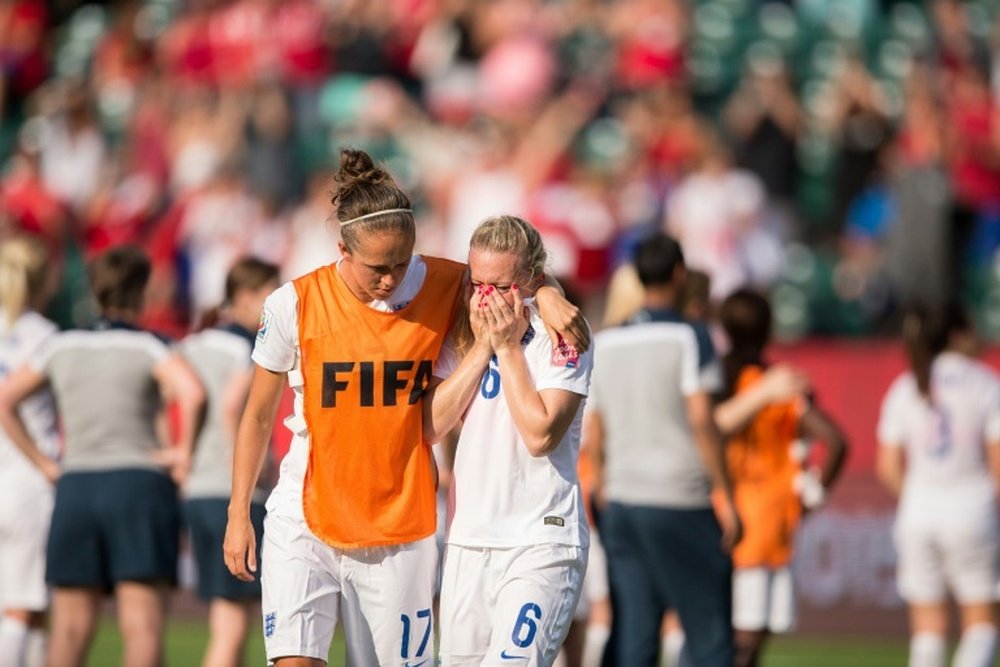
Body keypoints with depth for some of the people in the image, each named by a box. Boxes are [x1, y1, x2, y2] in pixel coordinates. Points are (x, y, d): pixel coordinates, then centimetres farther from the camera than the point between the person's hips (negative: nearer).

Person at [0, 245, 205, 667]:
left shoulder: (63, 347, 12)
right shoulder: (146, 348, -2)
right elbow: (192, 392, -21)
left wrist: (44, 465, 14)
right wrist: (184, 451, -8)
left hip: (74, 489, 4)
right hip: (139, 484, -4)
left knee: (71, 630, 9)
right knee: (143, 625, -9)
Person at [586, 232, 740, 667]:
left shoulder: (604, 343, 10)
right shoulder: (688, 338, -7)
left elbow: (593, 430, 12)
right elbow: (701, 420, -13)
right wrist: (726, 498, -9)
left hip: (622, 501, 5)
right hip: (681, 500, -5)